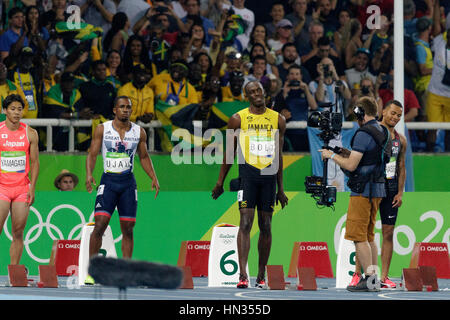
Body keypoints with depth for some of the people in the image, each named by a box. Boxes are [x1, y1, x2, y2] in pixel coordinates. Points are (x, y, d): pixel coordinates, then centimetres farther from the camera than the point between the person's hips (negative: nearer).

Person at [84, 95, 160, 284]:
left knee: (128, 230, 3)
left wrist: (153, 177, 3)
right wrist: (89, 175, -17)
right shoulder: (102, 129, 0)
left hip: (128, 183, 2)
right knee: (99, 226, -12)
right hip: (108, 181, -2)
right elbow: (92, 154, -1)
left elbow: (144, 157, 15)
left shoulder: (139, 132, 6)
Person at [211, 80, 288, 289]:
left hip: (269, 175, 3)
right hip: (247, 172, -3)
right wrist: (220, 182, 8)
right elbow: (229, 152, 8)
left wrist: (280, 188, 14)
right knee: (245, 223, -13)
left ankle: (261, 276, 15)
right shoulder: (238, 119, 2)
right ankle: (242, 275, -19)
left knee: (265, 226, 6)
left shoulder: (278, 120, 9)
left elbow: (278, 155, 14)